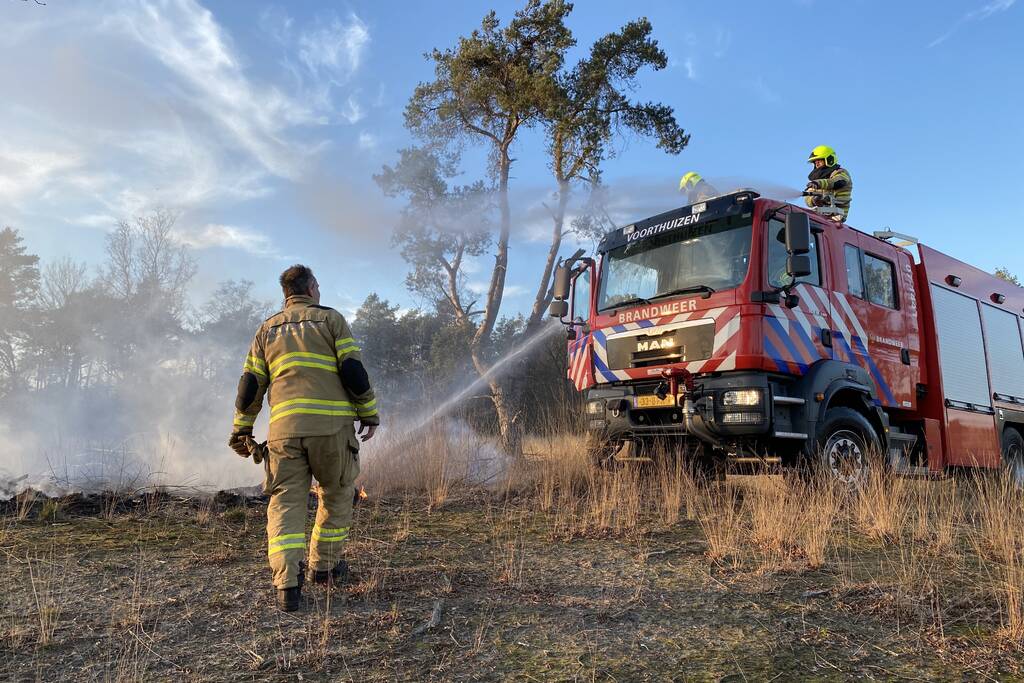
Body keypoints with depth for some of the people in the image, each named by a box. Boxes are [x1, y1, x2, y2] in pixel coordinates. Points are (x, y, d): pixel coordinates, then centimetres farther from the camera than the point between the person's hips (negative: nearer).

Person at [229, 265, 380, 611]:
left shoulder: (267, 328, 18)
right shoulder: (330, 319, 8)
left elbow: (250, 383, 15)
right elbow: (353, 371, -2)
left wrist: (241, 429, 22)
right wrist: (370, 413, 6)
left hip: (284, 427, 3)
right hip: (332, 424, -2)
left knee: (285, 502, 4)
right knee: (336, 495, 16)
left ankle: (287, 581, -10)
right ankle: (325, 565, 24)